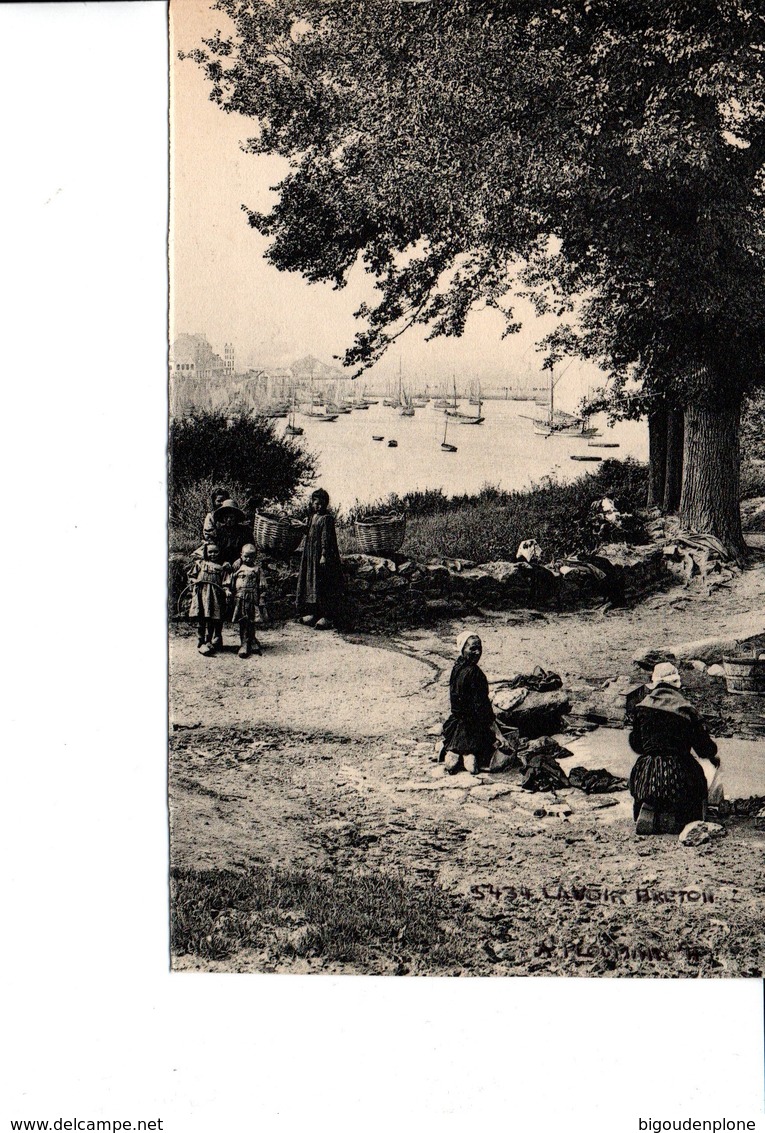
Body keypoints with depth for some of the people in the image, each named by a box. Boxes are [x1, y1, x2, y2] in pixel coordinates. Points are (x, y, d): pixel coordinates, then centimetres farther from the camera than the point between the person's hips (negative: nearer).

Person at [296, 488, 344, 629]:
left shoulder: (326, 519, -11)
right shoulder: (312, 518, 14)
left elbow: (326, 539, -16)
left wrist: (324, 555, -22)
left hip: (321, 555, -9)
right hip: (311, 556, 9)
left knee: (324, 584, -8)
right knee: (311, 582, 11)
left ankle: (327, 617, -7)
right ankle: (313, 613, 18)